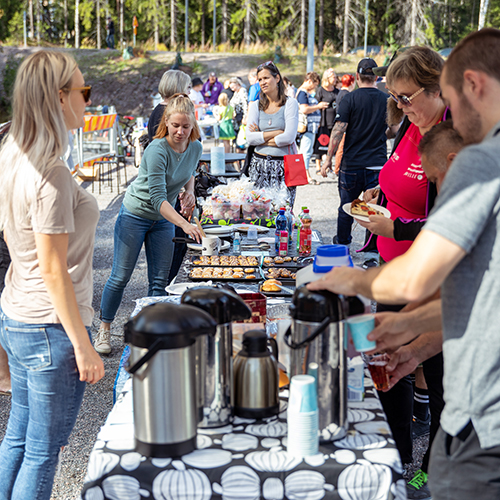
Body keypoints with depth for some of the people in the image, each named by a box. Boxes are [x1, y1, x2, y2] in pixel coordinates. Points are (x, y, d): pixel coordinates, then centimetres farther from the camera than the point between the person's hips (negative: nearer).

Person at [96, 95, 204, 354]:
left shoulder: (195, 148, -6)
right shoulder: (157, 150, -27)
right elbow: (158, 198, -32)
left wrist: (189, 191, -4)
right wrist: (185, 225, -43)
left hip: (164, 219, 5)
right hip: (135, 214, -5)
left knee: (159, 280, 4)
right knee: (121, 276, 1)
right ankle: (104, 330, 16)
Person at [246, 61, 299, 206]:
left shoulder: (290, 103, 1)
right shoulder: (255, 106, 11)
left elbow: (289, 137, -11)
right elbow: (250, 138, -2)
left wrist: (261, 137, -4)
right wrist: (278, 132, -8)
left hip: (283, 166, -3)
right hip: (259, 164, 3)